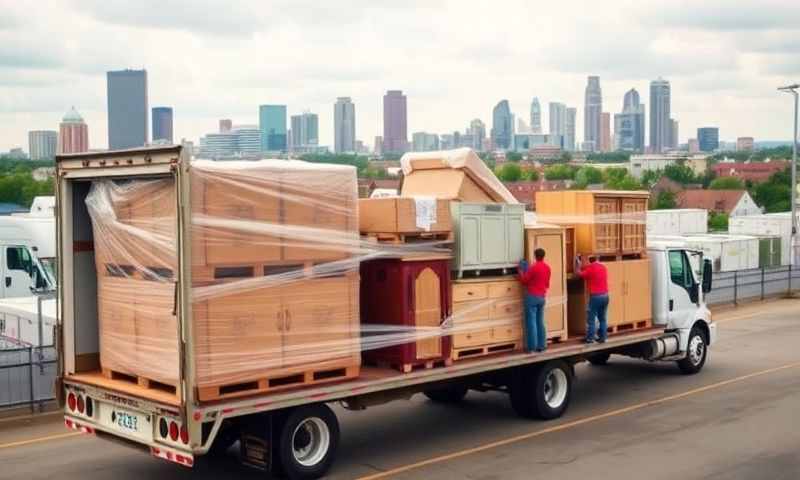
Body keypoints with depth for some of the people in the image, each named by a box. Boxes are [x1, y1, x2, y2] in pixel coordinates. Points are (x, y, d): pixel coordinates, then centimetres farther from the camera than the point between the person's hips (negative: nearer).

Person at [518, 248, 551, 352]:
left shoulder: (533, 267, -15)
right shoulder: (547, 267, 6)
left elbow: (524, 281, -5)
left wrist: (521, 271, 9)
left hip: (532, 297, -6)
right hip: (542, 297, 7)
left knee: (531, 322, -2)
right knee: (540, 322, 10)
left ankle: (532, 346, -2)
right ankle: (541, 345, 10)